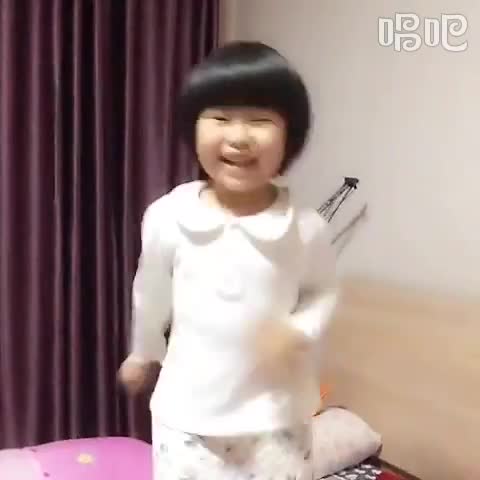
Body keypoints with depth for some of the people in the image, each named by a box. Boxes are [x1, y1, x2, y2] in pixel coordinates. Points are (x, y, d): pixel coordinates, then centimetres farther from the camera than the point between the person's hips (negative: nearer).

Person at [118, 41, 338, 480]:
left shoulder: (306, 228, -15)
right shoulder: (168, 216, -14)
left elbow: (323, 291, 4)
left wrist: (300, 332, -16)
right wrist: (143, 353, 19)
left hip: (274, 414, 0)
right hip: (188, 411, 0)